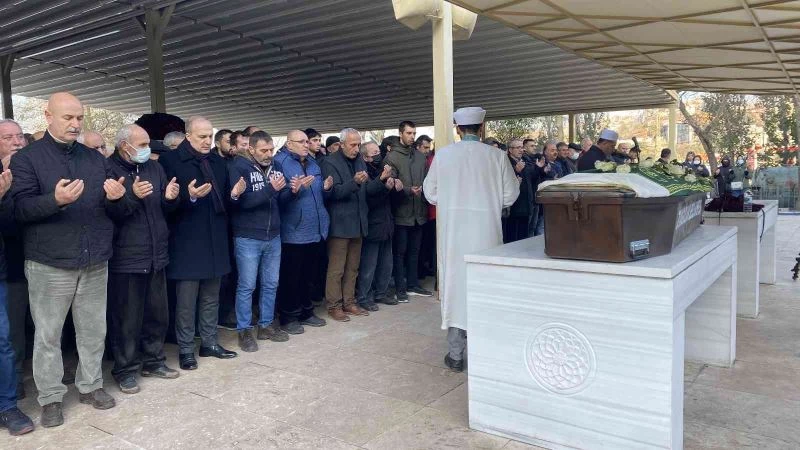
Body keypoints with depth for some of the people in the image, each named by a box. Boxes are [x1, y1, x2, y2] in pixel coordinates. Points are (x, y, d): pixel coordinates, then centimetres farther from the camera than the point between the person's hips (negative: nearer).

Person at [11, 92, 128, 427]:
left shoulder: (95, 158, 12)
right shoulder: (26, 158, -2)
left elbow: (115, 210, 12)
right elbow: (19, 209, -11)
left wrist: (116, 197, -11)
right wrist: (56, 200, -29)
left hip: (95, 262, 4)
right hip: (49, 264, -4)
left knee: (94, 330, 12)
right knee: (47, 334, 6)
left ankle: (91, 386, 27)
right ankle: (50, 398, 19)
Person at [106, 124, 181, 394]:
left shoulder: (154, 168, 10)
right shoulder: (108, 169, -8)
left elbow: (165, 209, 15)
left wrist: (170, 198, -6)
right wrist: (132, 196, -25)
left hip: (156, 255, 6)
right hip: (126, 258, -6)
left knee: (158, 314, 15)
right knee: (127, 319, 4)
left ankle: (153, 361, 30)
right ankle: (125, 370, 19)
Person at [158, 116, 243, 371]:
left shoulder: (217, 161, 12)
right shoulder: (171, 161, -8)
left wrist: (233, 194, -6)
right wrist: (189, 196, -28)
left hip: (215, 241, 6)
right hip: (187, 243, -6)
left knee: (211, 297, 15)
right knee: (186, 300, 3)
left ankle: (209, 343, 27)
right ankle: (185, 350, 16)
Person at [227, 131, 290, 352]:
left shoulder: (276, 166, 8)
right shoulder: (238, 167, -9)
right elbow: (242, 200, -20)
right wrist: (270, 189, -26)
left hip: (273, 236, 6)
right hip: (248, 238, -5)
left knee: (271, 284, 13)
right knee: (246, 286, 2)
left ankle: (267, 325, 28)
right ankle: (244, 331, 15)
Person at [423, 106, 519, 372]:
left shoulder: (443, 155, -4)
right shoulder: (496, 156, -6)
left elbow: (430, 192, 5)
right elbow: (510, 194, -1)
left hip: (452, 231, 1)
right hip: (486, 231, 0)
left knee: (455, 283, 9)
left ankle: (455, 355, 15)